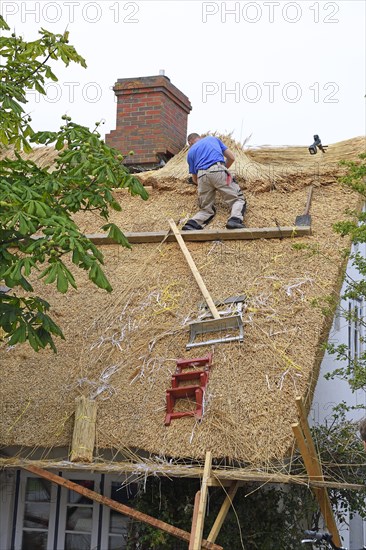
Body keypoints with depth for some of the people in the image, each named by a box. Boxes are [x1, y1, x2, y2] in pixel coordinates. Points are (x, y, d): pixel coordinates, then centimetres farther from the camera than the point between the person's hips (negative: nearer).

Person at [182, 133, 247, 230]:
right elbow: (231, 158, 25)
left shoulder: (191, 152, 29)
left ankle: (192, 223, -15)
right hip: (218, 170, -2)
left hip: (202, 175, 2)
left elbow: (195, 179, 28)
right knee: (238, 199, 4)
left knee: (206, 209, 14)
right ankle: (235, 219, -26)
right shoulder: (213, 138, 31)